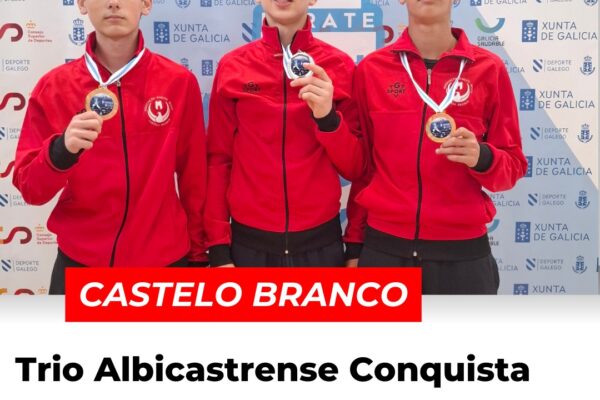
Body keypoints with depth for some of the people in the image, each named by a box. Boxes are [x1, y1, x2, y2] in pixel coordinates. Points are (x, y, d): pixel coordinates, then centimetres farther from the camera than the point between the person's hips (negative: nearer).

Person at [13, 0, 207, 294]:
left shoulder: (180, 82, -5)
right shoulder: (54, 86, -4)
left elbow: (194, 179, 2)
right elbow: (28, 188, -5)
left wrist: (198, 254, 7)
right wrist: (61, 150, -24)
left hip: (164, 262, 0)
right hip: (78, 264, 1)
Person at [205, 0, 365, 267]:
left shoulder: (340, 66, -2)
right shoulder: (231, 67, -1)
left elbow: (355, 168, -1)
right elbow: (218, 161, 1)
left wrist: (328, 116, -17)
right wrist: (218, 248, -1)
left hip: (321, 242, 0)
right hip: (248, 243, 0)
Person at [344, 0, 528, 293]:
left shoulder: (489, 69, 0)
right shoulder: (371, 69, 2)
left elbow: (513, 166, 4)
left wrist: (482, 158, -17)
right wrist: (355, 243, 8)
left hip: (463, 252, 0)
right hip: (384, 248, 1)